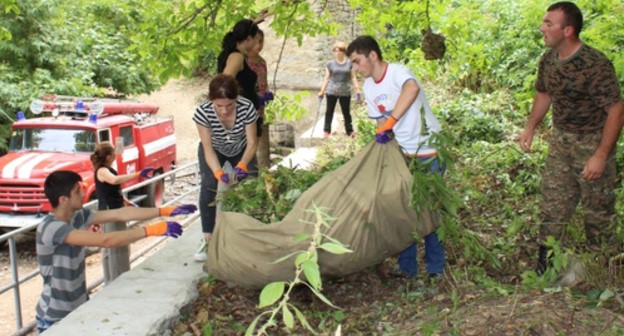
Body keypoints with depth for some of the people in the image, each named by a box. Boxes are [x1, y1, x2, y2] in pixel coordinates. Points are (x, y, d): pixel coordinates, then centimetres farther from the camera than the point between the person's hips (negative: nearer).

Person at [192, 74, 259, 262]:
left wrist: (242, 165, -42)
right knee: (208, 189, -18)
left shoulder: (247, 108, -34)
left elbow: (252, 143, -25)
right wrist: (218, 172, -43)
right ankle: (209, 240, -11)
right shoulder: (203, 112, -34)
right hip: (214, 152, 0)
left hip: (241, 152, 1)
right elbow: (208, 148, -27)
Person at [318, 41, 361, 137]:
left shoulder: (349, 63, 2)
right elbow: (326, 78, 2)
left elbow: (353, 77, 6)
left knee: (346, 112, 7)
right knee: (329, 111, 4)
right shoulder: (330, 64, 0)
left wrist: (357, 90, 0)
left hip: (345, 92, 0)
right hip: (331, 91, 0)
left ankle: (350, 131, 14)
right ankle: (327, 131, 9)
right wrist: (322, 91, -2)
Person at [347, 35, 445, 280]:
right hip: (403, 154, 7)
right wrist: (382, 133, -12)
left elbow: (412, 88, -43)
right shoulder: (368, 87, 4)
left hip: (429, 151, -7)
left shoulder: (397, 72, -19)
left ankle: (436, 268, 14)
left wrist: (390, 121, -46)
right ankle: (407, 267, 17)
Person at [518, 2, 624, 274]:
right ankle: (544, 261, 25)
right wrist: (530, 128, 8)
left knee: (597, 207, 8)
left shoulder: (596, 65, -26)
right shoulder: (549, 59, -3)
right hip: (560, 139, 6)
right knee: (552, 201, 12)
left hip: (592, 142, -6)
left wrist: (601, 155, -25)